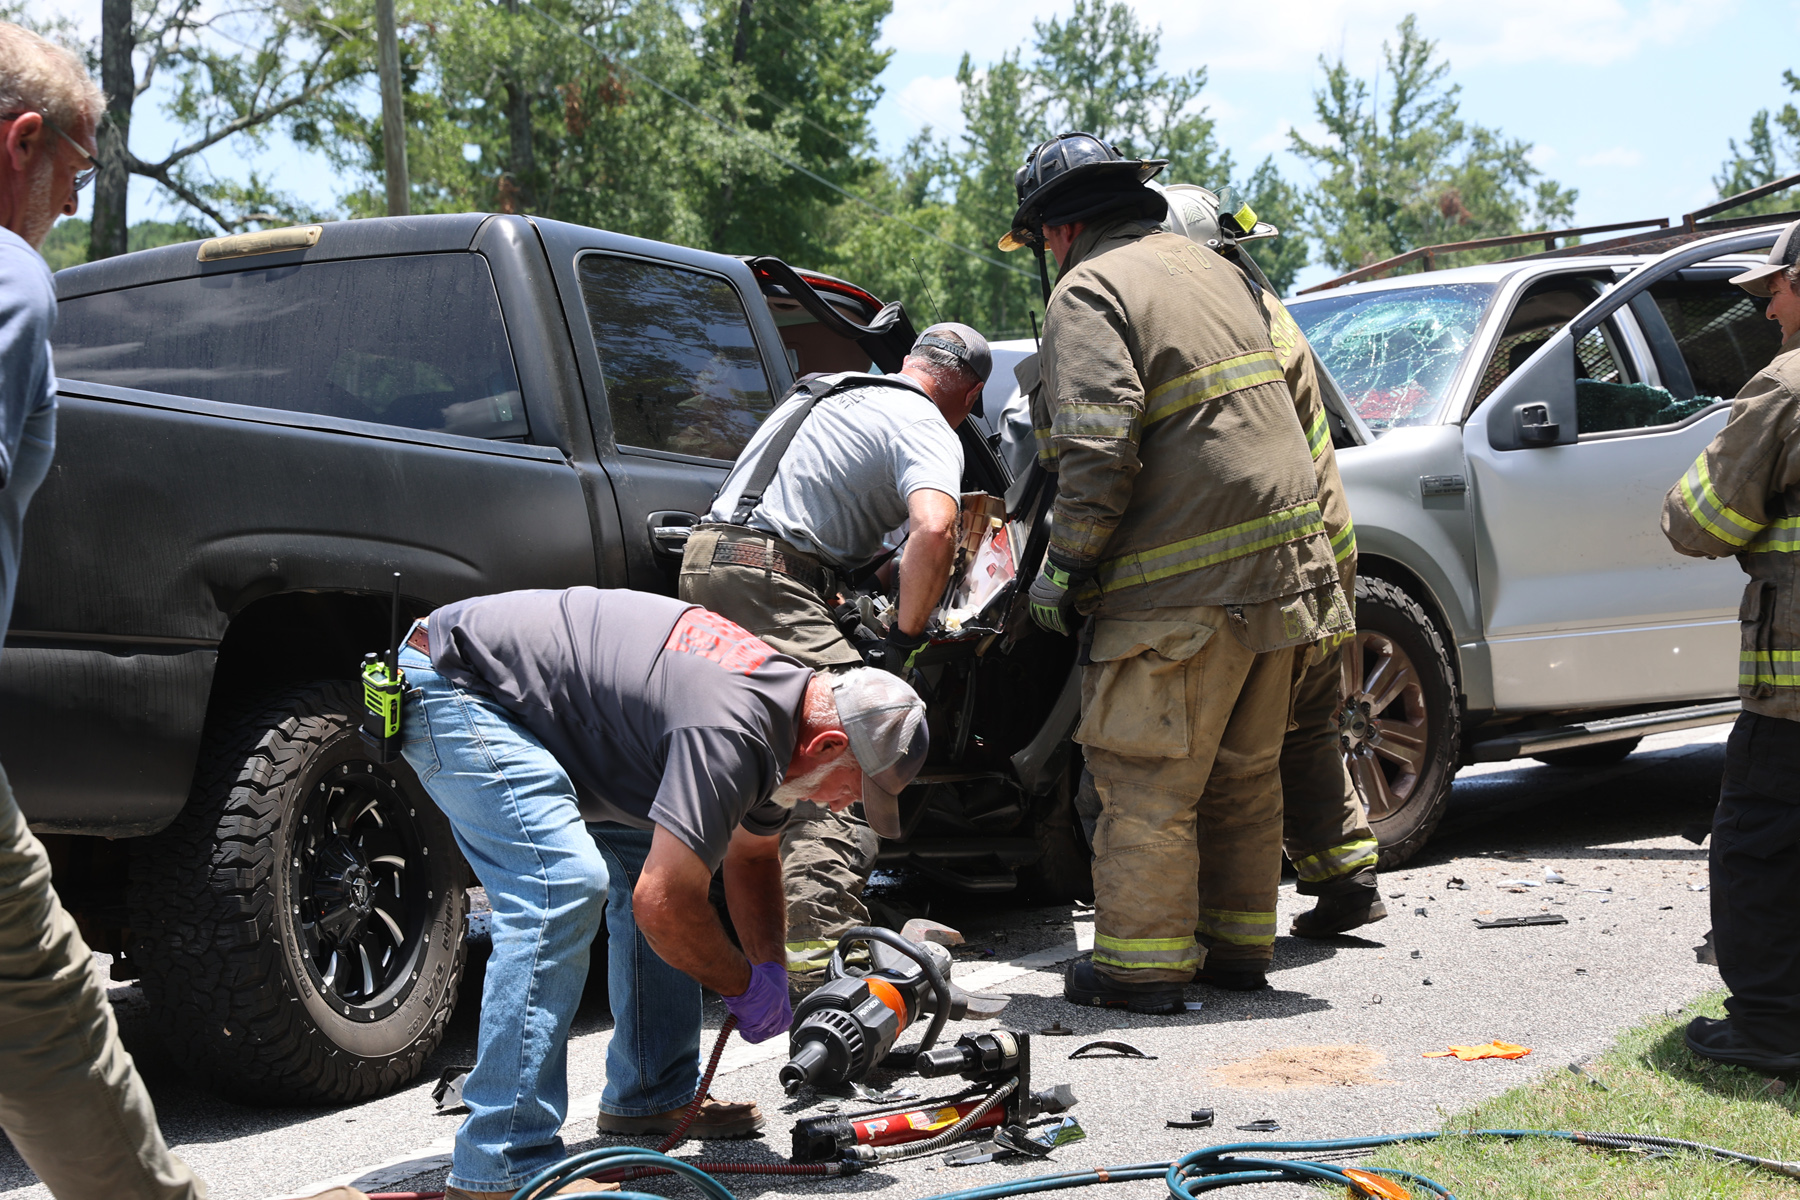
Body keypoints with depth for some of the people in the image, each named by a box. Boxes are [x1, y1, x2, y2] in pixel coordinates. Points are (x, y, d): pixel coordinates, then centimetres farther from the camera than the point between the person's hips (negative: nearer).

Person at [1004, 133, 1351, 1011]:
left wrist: (1063, 570, -11)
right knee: (1244, 770, 16)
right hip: (1282, 562, 9)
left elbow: (1099, 452, -20)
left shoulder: (1088, 290, -9)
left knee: (1149, 780, -1)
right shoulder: (1208, 267, 18)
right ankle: (1239, 942, 24)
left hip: (1184, 586, -9)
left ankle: (1142, 963, 3)